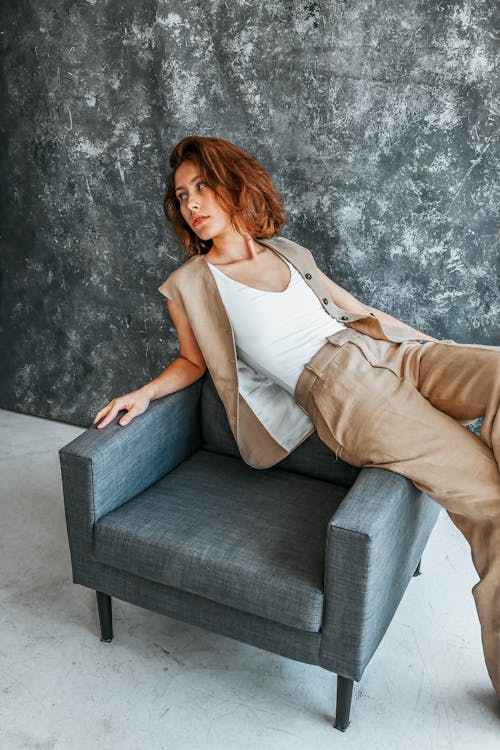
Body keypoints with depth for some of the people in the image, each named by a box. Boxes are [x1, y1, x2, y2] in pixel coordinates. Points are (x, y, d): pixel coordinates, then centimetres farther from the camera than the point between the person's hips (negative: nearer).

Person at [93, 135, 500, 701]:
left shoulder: (287, 251, 21)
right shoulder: (188, 284, 11)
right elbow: (194, 361, 20)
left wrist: (444, 348, 21)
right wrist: (144, 393, 0)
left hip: (388, 353, 6)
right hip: (338, 389, -6)